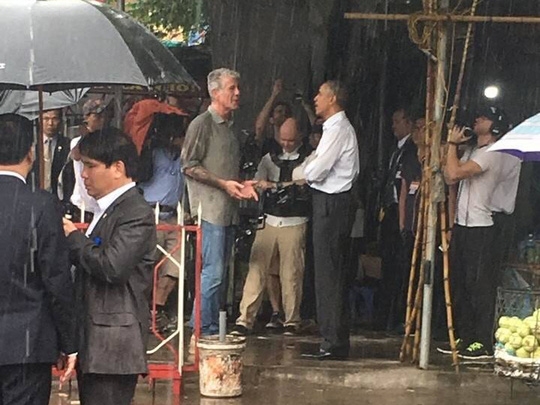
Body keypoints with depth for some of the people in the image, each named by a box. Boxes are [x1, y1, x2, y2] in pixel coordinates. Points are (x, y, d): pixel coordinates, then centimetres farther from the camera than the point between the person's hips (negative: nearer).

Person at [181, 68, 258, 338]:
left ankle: (212, 329, 14)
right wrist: (223, 183, -15)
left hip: (229, 210, 8)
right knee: (212, 272, -12)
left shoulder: (230, 126, 19)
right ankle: (204, 332, -8)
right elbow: (189, 166, -11)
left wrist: (242, 185, 8)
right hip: (210, 209, -8)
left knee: (218, 274, 10)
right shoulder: (202, 124, -6)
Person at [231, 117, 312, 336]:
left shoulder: (309, 158, 3)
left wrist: (278, 184, -14)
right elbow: (257, 182, 6)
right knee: (256, 269, -3)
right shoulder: (270, 158, 14)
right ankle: (245, 320, -3)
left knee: (291, 274, -2)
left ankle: (292, 322, 10)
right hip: (269, 220, 3)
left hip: (294, 223, -3)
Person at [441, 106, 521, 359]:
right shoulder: (470, 151, 17)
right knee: (459, 284, 13)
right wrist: (452, 146, 8)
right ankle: (464, 338, 20)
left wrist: (452, 144, -10)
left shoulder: (493, 155, -14)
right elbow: (449, 178, 10)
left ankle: (483, 343, -4)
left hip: (481, 228, -10)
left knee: (479, 286, -7)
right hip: (462, 225, 10)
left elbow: (455, 172, -23)